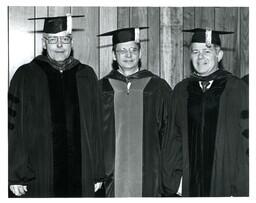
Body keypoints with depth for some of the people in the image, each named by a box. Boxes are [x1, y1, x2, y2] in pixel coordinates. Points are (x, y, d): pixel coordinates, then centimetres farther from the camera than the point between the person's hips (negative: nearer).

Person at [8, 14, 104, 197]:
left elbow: (95, 126, 8)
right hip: (38, 175, -2)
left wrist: (97, 173, 6)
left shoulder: (86, 76, 7)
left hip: (80, 177, 2)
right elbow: (14, 128, -3)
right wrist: (15, 175, -7)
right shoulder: (26, 76, -1)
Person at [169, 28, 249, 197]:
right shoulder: (181, 90, 8)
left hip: (227, 180, -2)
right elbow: (176, 137, 10)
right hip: (190, 181, 3)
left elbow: (246, 140, -5)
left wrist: (241, 188, -10)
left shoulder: (237, 89, -2)